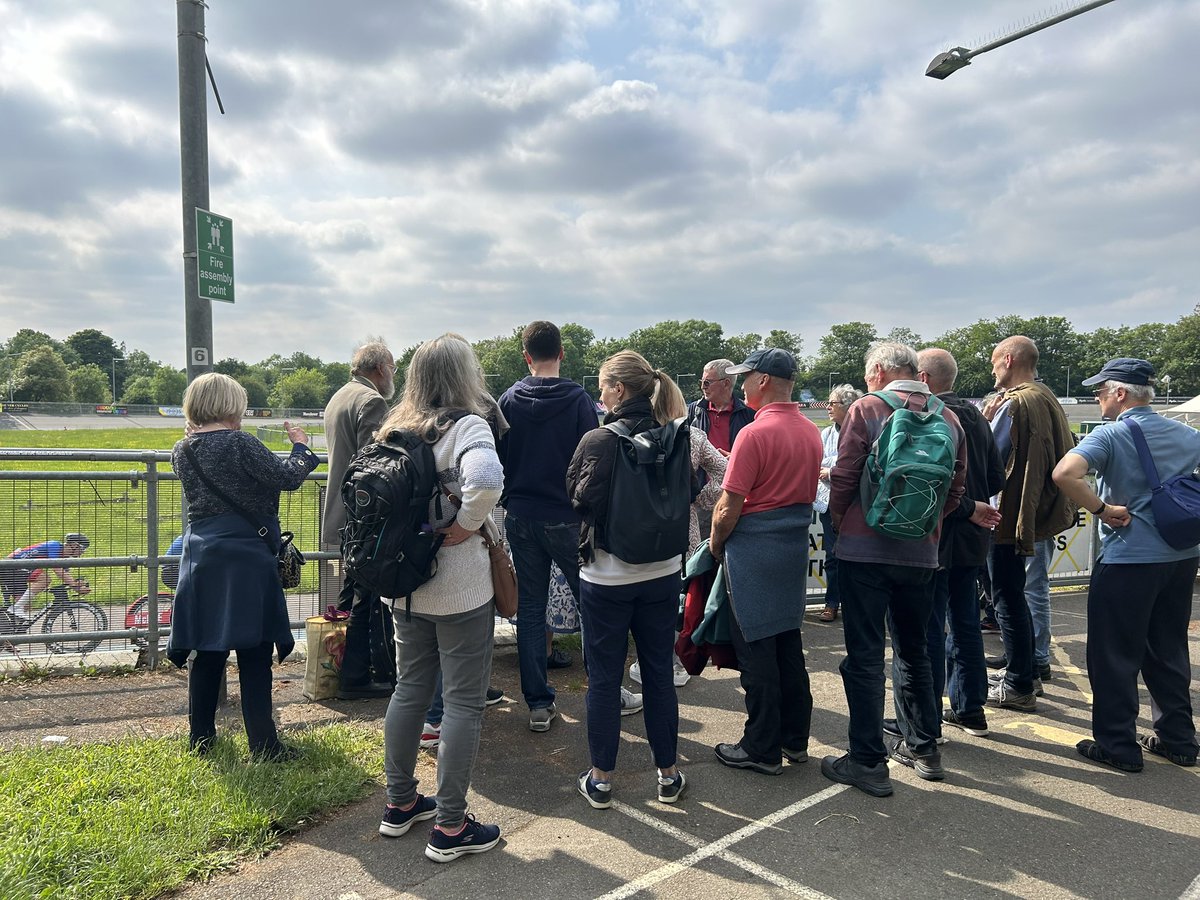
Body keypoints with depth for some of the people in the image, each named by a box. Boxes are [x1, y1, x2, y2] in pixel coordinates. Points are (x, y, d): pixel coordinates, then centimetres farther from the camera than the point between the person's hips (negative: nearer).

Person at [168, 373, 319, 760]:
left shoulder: (181, 451, 6)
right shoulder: (240, 444, -14)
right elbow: (287, 477, -13)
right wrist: (301, 447, 4)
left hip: (201, 559, 7)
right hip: (246, 558, -6)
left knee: (206, 652, 15)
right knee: (255, 654, 0)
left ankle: (200, 738, 25)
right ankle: (263, 745, 6)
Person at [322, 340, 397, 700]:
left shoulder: (338, 398, 16)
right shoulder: (372, 401, -16)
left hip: (344, 518, 10)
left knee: (355, 599, 16)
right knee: (381, 602, -1)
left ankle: (353, 677, 24)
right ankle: (387, 676, 8)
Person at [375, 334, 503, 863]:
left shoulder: (396, 429, 7)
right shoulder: (467, 425, -15)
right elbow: (486, 478, -35)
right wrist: (465, 527, -20)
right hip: (458, 590, -7)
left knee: (409, 690, 19)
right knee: (463, 702, 4)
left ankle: (400, 804, 33)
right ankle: (450, 828, 13)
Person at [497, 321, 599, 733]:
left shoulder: (508, 401, 0)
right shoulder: (578, 399, -9)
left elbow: (498, 460, 6)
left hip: (520, 517, 3)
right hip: (565, 517, -3)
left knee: (529, 607, 9)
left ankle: (539, 703, 13)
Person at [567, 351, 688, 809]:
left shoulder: (596, 441, -16)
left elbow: (574, 497, -7)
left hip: (606, 576, -3)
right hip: (662, 573, 4)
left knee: (603, 677, 9)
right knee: (659, 673, 15)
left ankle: (600, 779, 21)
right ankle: (668, 774, 26)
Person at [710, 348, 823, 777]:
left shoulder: (756, 433, -17)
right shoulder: (812, 433, 7)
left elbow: (729, 508, -16)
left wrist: (715, 544, -1)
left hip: (754, 550, -8)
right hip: (796, 548, 8)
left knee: (756, 649, 2)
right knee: (788, 644, 16)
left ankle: (763, 749, 13)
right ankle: (795, 738, 27)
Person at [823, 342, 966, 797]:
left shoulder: (867, 409, -8)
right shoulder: (948, 418, 6)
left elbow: (842, 480, -10)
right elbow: (956, 490, 9)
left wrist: (842, 523, 7)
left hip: (865, 550, -5)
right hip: (921, 552, 5)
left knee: (865, 656, 1)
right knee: (913, 651, 19)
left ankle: (868, 761, 6)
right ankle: (923, 748, 29)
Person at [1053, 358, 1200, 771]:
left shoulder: (1110, 436, -13)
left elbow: (1064, 474, -31)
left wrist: (1103, 510, -18)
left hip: (1127, 559, -7)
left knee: (1114, 656, 4)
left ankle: (1117, 746, 12)